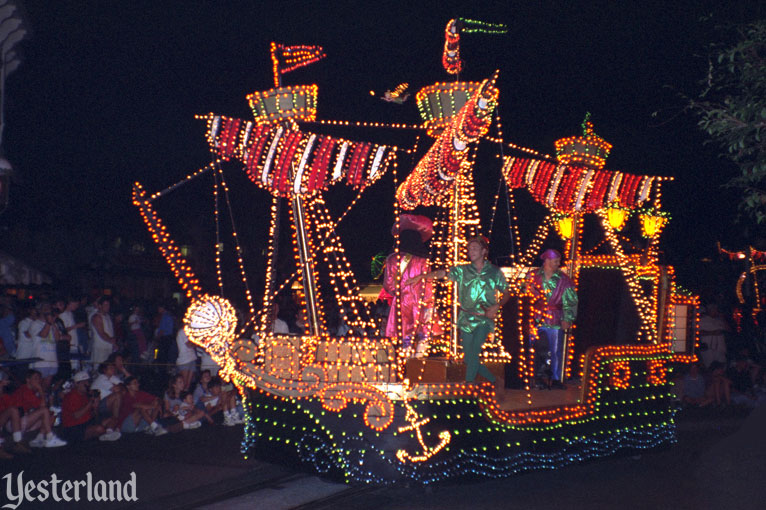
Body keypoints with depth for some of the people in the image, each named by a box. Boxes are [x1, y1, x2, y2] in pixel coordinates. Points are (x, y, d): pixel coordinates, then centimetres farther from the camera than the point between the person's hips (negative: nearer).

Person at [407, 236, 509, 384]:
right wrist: (421, 276, -19)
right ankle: (493, 381, 23)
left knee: (474, 351, -23)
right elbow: (442, 273, -6)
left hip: (485, 319, -3)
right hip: (466, 319, 3)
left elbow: (506, 294, 10)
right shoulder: (463, 270, 6)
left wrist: (497, 306, -9)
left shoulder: (495, 272, 4)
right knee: (469, 358, 5)